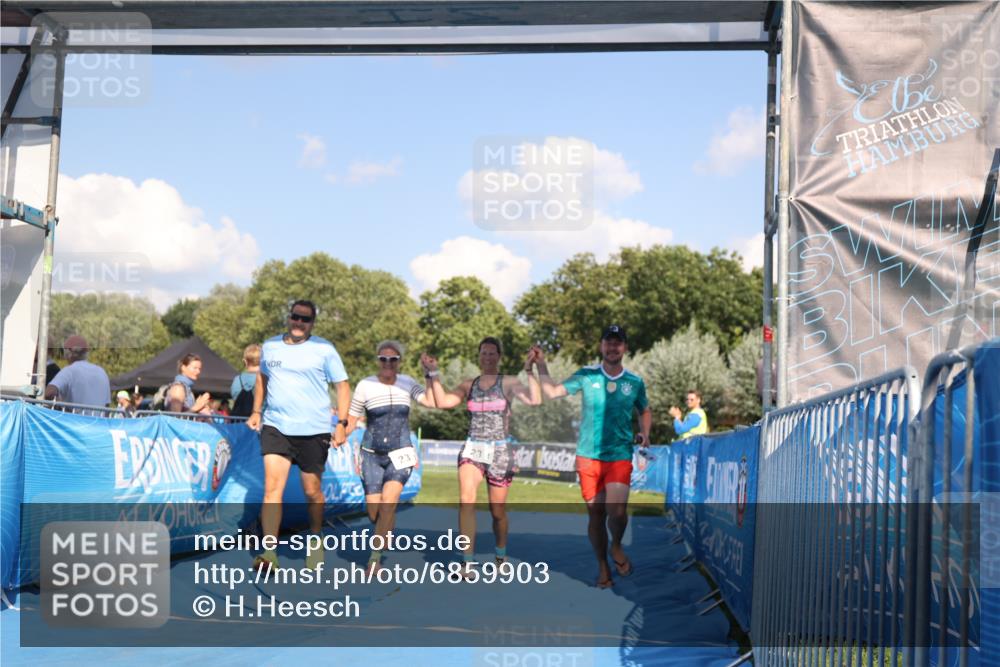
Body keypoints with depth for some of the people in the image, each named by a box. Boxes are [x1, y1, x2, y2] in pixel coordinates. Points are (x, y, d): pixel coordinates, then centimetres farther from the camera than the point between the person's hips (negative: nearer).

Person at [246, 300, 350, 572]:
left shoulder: (323, 350, -1)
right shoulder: (270, 346, 10)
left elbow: (342, 386, 0)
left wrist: (342, 423, -10)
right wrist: (256, 410, 17)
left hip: (314, 430, -2)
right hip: (275, 427, 2)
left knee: (312, 491, 9)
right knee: (272, 487, -12)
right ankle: (269, 554, -16)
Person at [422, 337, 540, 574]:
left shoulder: (508, 383, 0)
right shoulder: (469, 385, 9)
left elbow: (535, 400, -17)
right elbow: (442, 401, -4)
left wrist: (529, 370, -18)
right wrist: (433, 373, -5)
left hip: (500, 452, -1)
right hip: (472, 449, 1)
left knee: (497, 510, 7)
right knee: (466, 500, -22)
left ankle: (501, 557, 34)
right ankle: (467, 563, -22)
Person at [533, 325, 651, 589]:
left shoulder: (635, 382, 5)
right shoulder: (586, 376, 1)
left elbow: (645, 411, 21)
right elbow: (552, 392, 0)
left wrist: (644, 434, 3)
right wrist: (541, 366, -11)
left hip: (620, 456, 0)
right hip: (589, 456, 0)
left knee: (617, 510, -18)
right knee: (595, 513, 5)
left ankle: (617, 546, 14)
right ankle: (602, 566, 23)